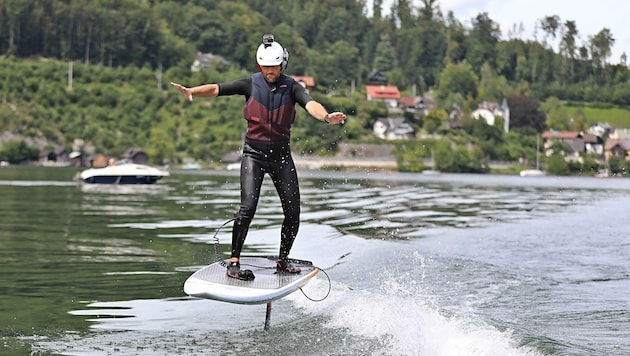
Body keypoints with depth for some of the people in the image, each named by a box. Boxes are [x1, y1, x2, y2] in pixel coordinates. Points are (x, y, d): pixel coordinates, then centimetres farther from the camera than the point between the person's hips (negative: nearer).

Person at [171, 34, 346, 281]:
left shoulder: (291, 87, -2)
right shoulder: (251, 84, -1)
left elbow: (309, 104, -21)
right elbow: (217, 89, -10)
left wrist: (326, 117, -43)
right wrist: (192, 92, -29)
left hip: (281, 154, 2)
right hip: (254, 153, -2)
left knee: (293, 211, -1)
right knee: (248, 207, -16)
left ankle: (283, 259, 19)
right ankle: (233, 262, -11)